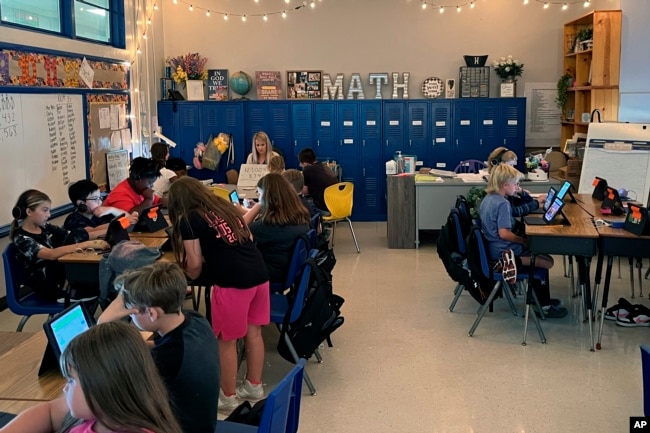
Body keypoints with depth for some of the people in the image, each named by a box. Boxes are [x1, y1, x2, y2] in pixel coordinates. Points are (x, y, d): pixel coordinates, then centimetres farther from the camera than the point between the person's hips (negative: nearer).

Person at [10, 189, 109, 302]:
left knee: (79, 234, -10)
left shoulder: (44, 227, 7)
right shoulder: (21, 238, -16)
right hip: (47, 287, -7)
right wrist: (87, 244, -39)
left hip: (60, 276, 8)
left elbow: (79, 234, 2)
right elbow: (51, 254, -33)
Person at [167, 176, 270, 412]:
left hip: (233, 281, -7)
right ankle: (254, 386, 33)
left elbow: (195, 264, -2)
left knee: (226, 340, 9)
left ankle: (227, 396, 22)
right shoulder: (226, 207, 20)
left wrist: (189, 277, 21)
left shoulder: (188, 219, 0)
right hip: (259, 273, 7)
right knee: (254, 332, 19)